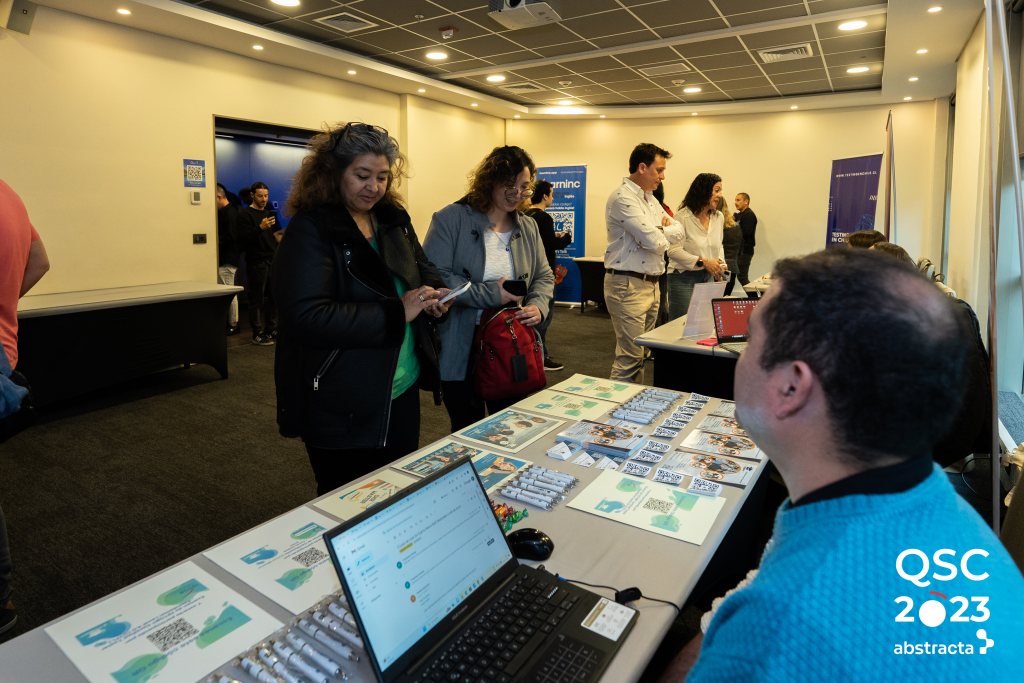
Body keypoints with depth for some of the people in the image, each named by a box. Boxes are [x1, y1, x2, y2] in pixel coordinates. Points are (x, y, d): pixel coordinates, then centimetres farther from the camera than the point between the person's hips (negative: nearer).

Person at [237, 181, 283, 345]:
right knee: (257, 300, -3)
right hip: (256, 262, -7)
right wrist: (260, 228, -28)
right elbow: (243, 238, -16)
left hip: (272, 261, 7)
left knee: (273, 297, 8)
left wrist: (277, 237, 10)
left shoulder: (269, 213, 20)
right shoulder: (245, 214, -4)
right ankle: (257, 334, 2)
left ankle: (271, 330, 18)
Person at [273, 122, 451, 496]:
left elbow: (422, 268, 19)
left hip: (402, 389, 7)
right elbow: (307, 317, -24)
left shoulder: (394, 219, 6)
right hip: (341, 406, -6)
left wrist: (434, 292, -5)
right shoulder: (311, 228, -14)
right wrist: (396, 312, -27)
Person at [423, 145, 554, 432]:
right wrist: (489, 294, -19)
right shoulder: (451, 219, -9)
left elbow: (544, 277, 14)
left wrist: (539, 306, -8)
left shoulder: (528, 227, 10)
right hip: (461, 351, -4)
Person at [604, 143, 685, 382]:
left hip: (651, 284, 10)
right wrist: (663, 235, 3)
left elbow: (678, 230, 15)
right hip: (628, 285, -10)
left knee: (641, 354, 14)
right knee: (630, 357, -9)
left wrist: (658, 231, -5)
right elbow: (653, 241, -20)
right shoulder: (623, 197, -14)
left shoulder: (650, 198, 17)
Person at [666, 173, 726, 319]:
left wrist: (720, 265, 3)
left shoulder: (719, 217, 10)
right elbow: (674, 251, -18)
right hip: (684, 278, -6)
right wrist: (703, 262, -19)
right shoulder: (683, 217, -12)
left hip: (708, 277, 7)